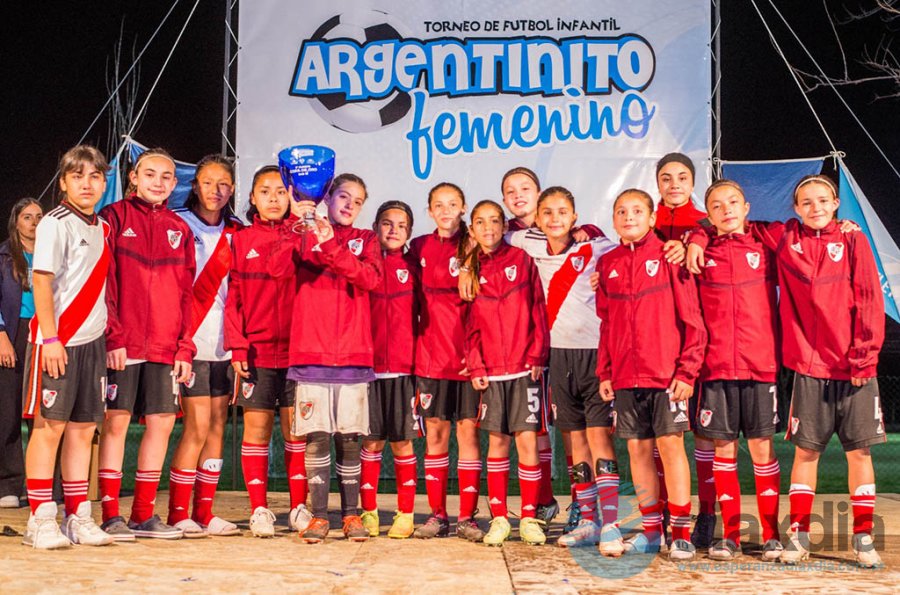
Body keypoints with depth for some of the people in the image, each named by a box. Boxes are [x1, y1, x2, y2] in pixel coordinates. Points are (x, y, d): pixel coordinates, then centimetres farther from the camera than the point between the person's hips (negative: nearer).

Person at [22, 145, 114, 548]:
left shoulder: (104, 228, 13)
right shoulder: (55, 224, -6)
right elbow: (41, 282, -12)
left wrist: (109, 337, 13)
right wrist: (50, 338, -18)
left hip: (92, 340, 6)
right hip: (56, 341, -6)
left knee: (84, 427, 8)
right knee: (50, 425, -3)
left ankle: (78, 517, 15)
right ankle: (41, 520, 3)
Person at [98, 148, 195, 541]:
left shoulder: (179, 229, 14)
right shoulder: (115, 217, 2)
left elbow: (187, 292, 12)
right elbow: (103, 282, -4)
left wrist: (185, 347, 4)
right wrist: (113, 336, -13)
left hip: (166, 347, 4)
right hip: (121, 345, -4)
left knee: (162, 423, 4)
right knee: (116, 422, -2)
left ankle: (144, 514, 14)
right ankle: (111, 514, 6)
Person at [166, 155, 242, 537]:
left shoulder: (235, 233, 13)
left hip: (225, 344, 5)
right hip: (192, 341, -5)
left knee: (218, 427, 5)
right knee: (197, 426, -8)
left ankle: (203, 513, 12)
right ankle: (177, 514, 1)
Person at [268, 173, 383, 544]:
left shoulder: (365, 240, 12)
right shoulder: (304, 237, 10)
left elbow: (371, 278, -8)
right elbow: (277, 268, -9)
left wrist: (332, 247, -19)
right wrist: (296, 228, -22)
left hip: (353, 354, 1)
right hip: (310, 353, -1)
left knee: (349, 438, 3)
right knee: (316, 437, -1)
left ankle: (351, 513, 13)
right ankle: (318, 515, 7)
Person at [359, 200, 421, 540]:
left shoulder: (413, 267, 6)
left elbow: (426, 314, 8)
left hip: (404, 368, -1)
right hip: (369, 365, 1)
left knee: (402, 442, 3)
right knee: (371, 441, 4)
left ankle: (405, 514, 12)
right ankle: (368, 512, 13)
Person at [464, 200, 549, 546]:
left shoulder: (521, 259, 4)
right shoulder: (473, 270, 9)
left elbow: (538, 310, 2)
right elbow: (470, 325, 9)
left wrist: (537, 355, -5)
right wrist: (475, 366, 0)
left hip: (524, 365, -2)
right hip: (491, 370, 2)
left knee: (527, 440, -4)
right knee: (497, 442, 5)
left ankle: (529, 518, 6)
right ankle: (499, 518, 13)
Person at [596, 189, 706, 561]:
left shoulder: (667, 256, -3)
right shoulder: (608, 264, 11)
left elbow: (691, 317, -5)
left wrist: (687, 370, -11)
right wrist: (604, 372, 9)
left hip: (666, 373, -4)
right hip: (624, 377, 4)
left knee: (671, 446, -2)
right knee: (638, 449, 8)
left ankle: (681, 534, 4)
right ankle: (651, 530, 18)